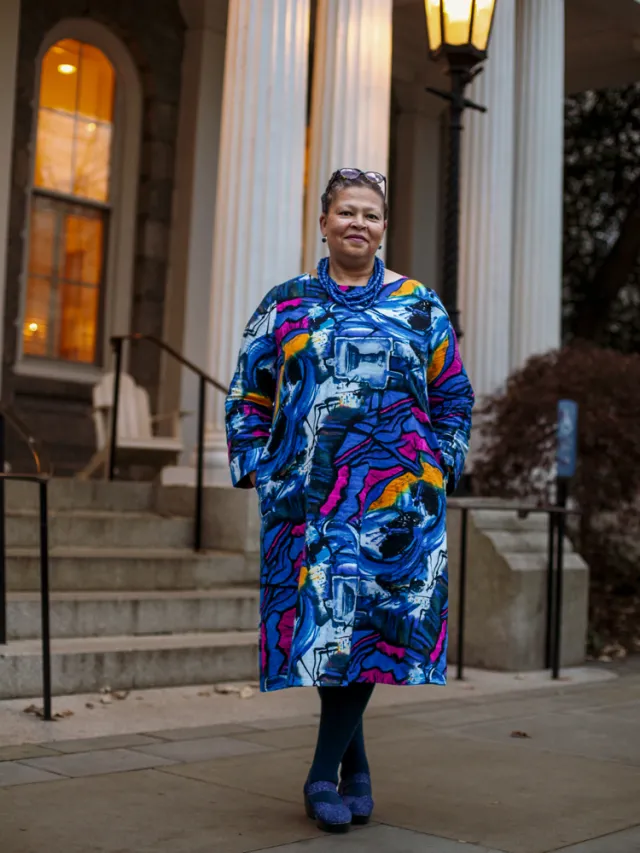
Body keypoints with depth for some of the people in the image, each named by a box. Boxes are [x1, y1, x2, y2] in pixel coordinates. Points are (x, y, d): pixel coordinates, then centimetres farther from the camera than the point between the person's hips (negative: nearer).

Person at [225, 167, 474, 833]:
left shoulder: (419, 305, 11)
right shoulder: (285, 303, 12)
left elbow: (453, 398, 14)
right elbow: (248, 394, 13)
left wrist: (435, 470, 5)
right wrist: (257, 468, 3)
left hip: (395, 495, -1)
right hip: (305, 496, 1)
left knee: (364, 618, -8)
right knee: (319, 619, 0)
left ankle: (324, 773, 2)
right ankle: (356, 768, 16)